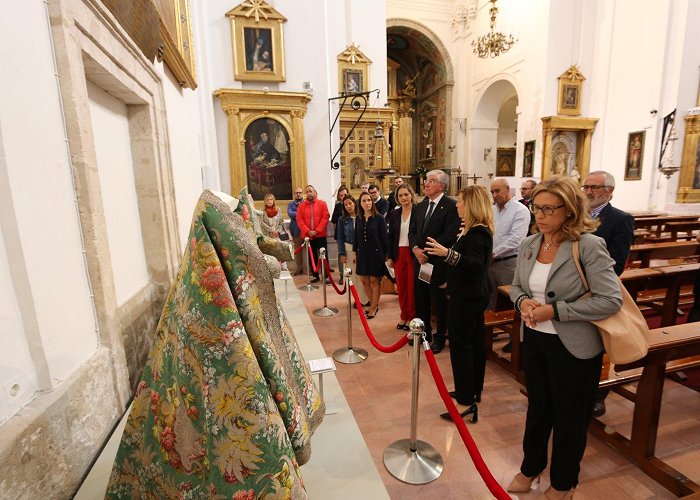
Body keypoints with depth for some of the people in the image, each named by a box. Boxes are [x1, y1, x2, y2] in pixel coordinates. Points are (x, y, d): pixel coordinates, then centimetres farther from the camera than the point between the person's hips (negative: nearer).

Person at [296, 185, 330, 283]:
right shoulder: (301, 206, 7)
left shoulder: (322, 203, 2)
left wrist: (317, 231, -13)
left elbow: (325, 218, -5)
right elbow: (299, 220, 0)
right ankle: (315, 276, 18)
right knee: (312, 257, 8)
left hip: (320, 235, -2)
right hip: (307, 236, 2)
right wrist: (308, 231, -12)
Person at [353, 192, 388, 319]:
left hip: (376, 253, -5)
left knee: (375, 281, 5)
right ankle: (373, 304, 29)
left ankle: (373, 308, 20)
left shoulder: (379, 218, -7)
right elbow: (356, 237, 11)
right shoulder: (358, 219, 6)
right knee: (364, 281, 9)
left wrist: (384, 255, -9)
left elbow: (384, 237, -7)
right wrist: (355, 252, 11)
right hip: (362, 254, 5)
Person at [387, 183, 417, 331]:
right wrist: (389, 257, 6)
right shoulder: (394, 213, 7)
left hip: (413, 253, -4)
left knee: (412, 286, 1)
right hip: (399, 254, 4)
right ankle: (404, 316, 23)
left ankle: (412, 317, 17)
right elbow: (391, 236, 9)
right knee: (401, 286, 9)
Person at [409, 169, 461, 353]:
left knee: (439, 300, 8)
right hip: (420, 260, 6)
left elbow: (449, 235, -18)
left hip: (438, 262, -6)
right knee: (420, 300, 16)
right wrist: (416, 249, -8)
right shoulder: (420, 206, 11)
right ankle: (424, 332, 34)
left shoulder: (451, 206, -10)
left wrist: (427, 252, -17)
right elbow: (412, 231, 11)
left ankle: (440, 337, 26)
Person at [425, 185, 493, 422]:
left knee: (461, 345, -5)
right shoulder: (474, 229, 12)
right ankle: (473, 390, 34)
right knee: (474, 343, 18)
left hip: (467, 298, -11)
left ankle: (466, 402, 4)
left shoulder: (477, 233, -20)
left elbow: (475, 264, -33)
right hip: (473, 295, 11)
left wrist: (448, 253, -43)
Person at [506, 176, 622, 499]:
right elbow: (516, 286, 9)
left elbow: (611, 300, -21)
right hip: (534, 339, 5)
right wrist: (522, 301, -13)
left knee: (569, 417, 16)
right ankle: (531, 466, 47)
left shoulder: (589, 246, -18)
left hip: (574, 347, -5)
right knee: (537, 407, 24)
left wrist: (555, 311, -24)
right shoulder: (529, 244, -1)